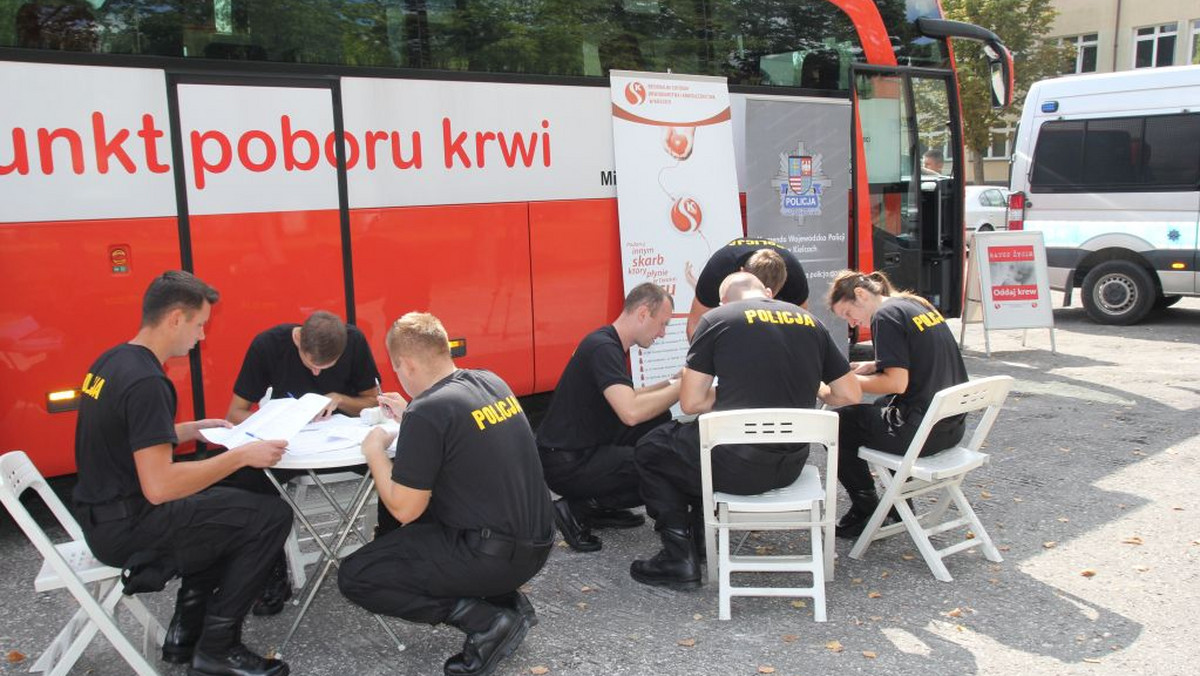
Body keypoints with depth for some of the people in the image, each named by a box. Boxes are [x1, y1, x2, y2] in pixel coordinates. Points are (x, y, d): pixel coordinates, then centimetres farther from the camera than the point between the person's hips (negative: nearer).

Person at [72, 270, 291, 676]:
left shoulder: (112, 362, 6)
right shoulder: (146, 381, -25)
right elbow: (158, 487, -30)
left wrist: (196, 429, 16)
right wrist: (242, 455, -24)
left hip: (104, 513, 10)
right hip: (126, 528, -10)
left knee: (226, 506, 25)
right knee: (270, 516, -8)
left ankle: (186, 634, 23)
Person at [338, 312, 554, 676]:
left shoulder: (427, 411, -18)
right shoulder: (492, 382, 5)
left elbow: (404, 509, -12)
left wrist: (374, 451, 2)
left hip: (496, 555, -8)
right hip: (536, 542, 8)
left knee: (354, 577, 1)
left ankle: (487, 620, -4)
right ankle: (508, 599, 16)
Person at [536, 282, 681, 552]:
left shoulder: (609, 344, 11)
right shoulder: (603, 348, -21)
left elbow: (628, 397, 21)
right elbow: (631, 412, -33)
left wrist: (673, 382, 10)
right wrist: (682, 387, -22)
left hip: (585, 448, 10)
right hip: (565, 463, -10)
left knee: (658, 421, 12)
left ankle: (603, 508, 14)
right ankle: (576, 509, -5)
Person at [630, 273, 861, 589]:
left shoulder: (717, 318, -5)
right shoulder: (809, 320, 8)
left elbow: (691, 403, -6)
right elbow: (850, 395, 10)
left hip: (737, 467, -6)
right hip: (791, 465, 6)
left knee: (650, 449, 20)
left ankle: (679, 558, 12)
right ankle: (701, 539, 36)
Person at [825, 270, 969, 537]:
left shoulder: (886, 316, -13)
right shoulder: (918, 305, 14)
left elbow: (897, 383, -20)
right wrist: (874, 366, 17)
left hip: (921, 430, -10)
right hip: (953, 425, 10)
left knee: (837, 424, 7)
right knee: (882, 406, 35)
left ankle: (866, 513, 11)